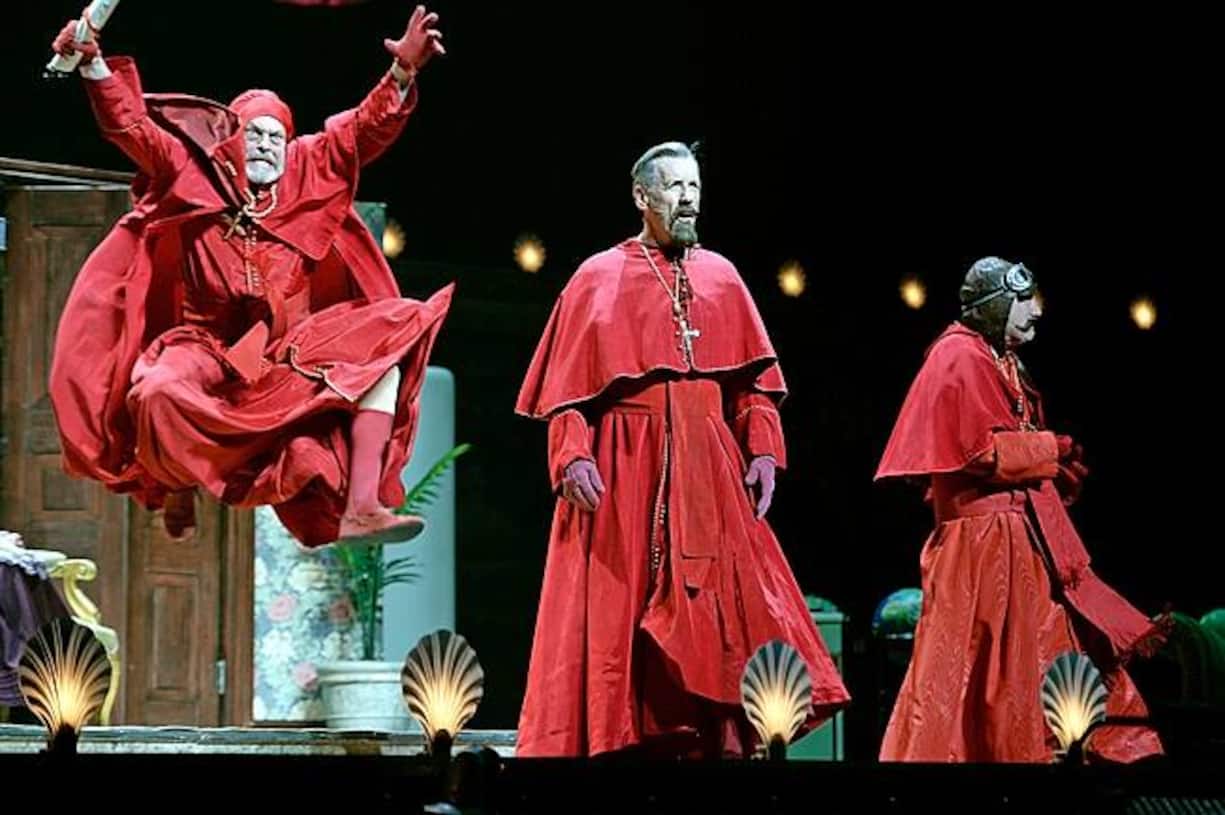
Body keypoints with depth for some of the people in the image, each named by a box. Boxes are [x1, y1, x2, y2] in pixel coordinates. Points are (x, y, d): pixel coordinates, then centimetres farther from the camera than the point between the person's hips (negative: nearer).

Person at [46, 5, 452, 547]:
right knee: (156, 392, -36)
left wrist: (403, 72, -8)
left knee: (385, 360, -17)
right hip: (210, 350, -3)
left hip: (291, 353, 3)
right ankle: (177, 487, -1)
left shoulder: (310, 173, 12)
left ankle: (360, 508, -25)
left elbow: (368, 128, 6)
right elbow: (130, 125, 0)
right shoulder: (191, 172, 7)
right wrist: (94, 66, -14)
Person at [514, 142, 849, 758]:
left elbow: (755, 379, 12)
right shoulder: (599, 278, 5)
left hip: (709, 473, 3)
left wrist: (763, 450, -1)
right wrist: (573, 456, -15)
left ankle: (721, 741, -3)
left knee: (721, 614, -4)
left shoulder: (721, 278, 14)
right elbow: (567, 385, -1)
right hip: (623, 472, -3)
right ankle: (621, 737, -1)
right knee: (619, 613, -4)